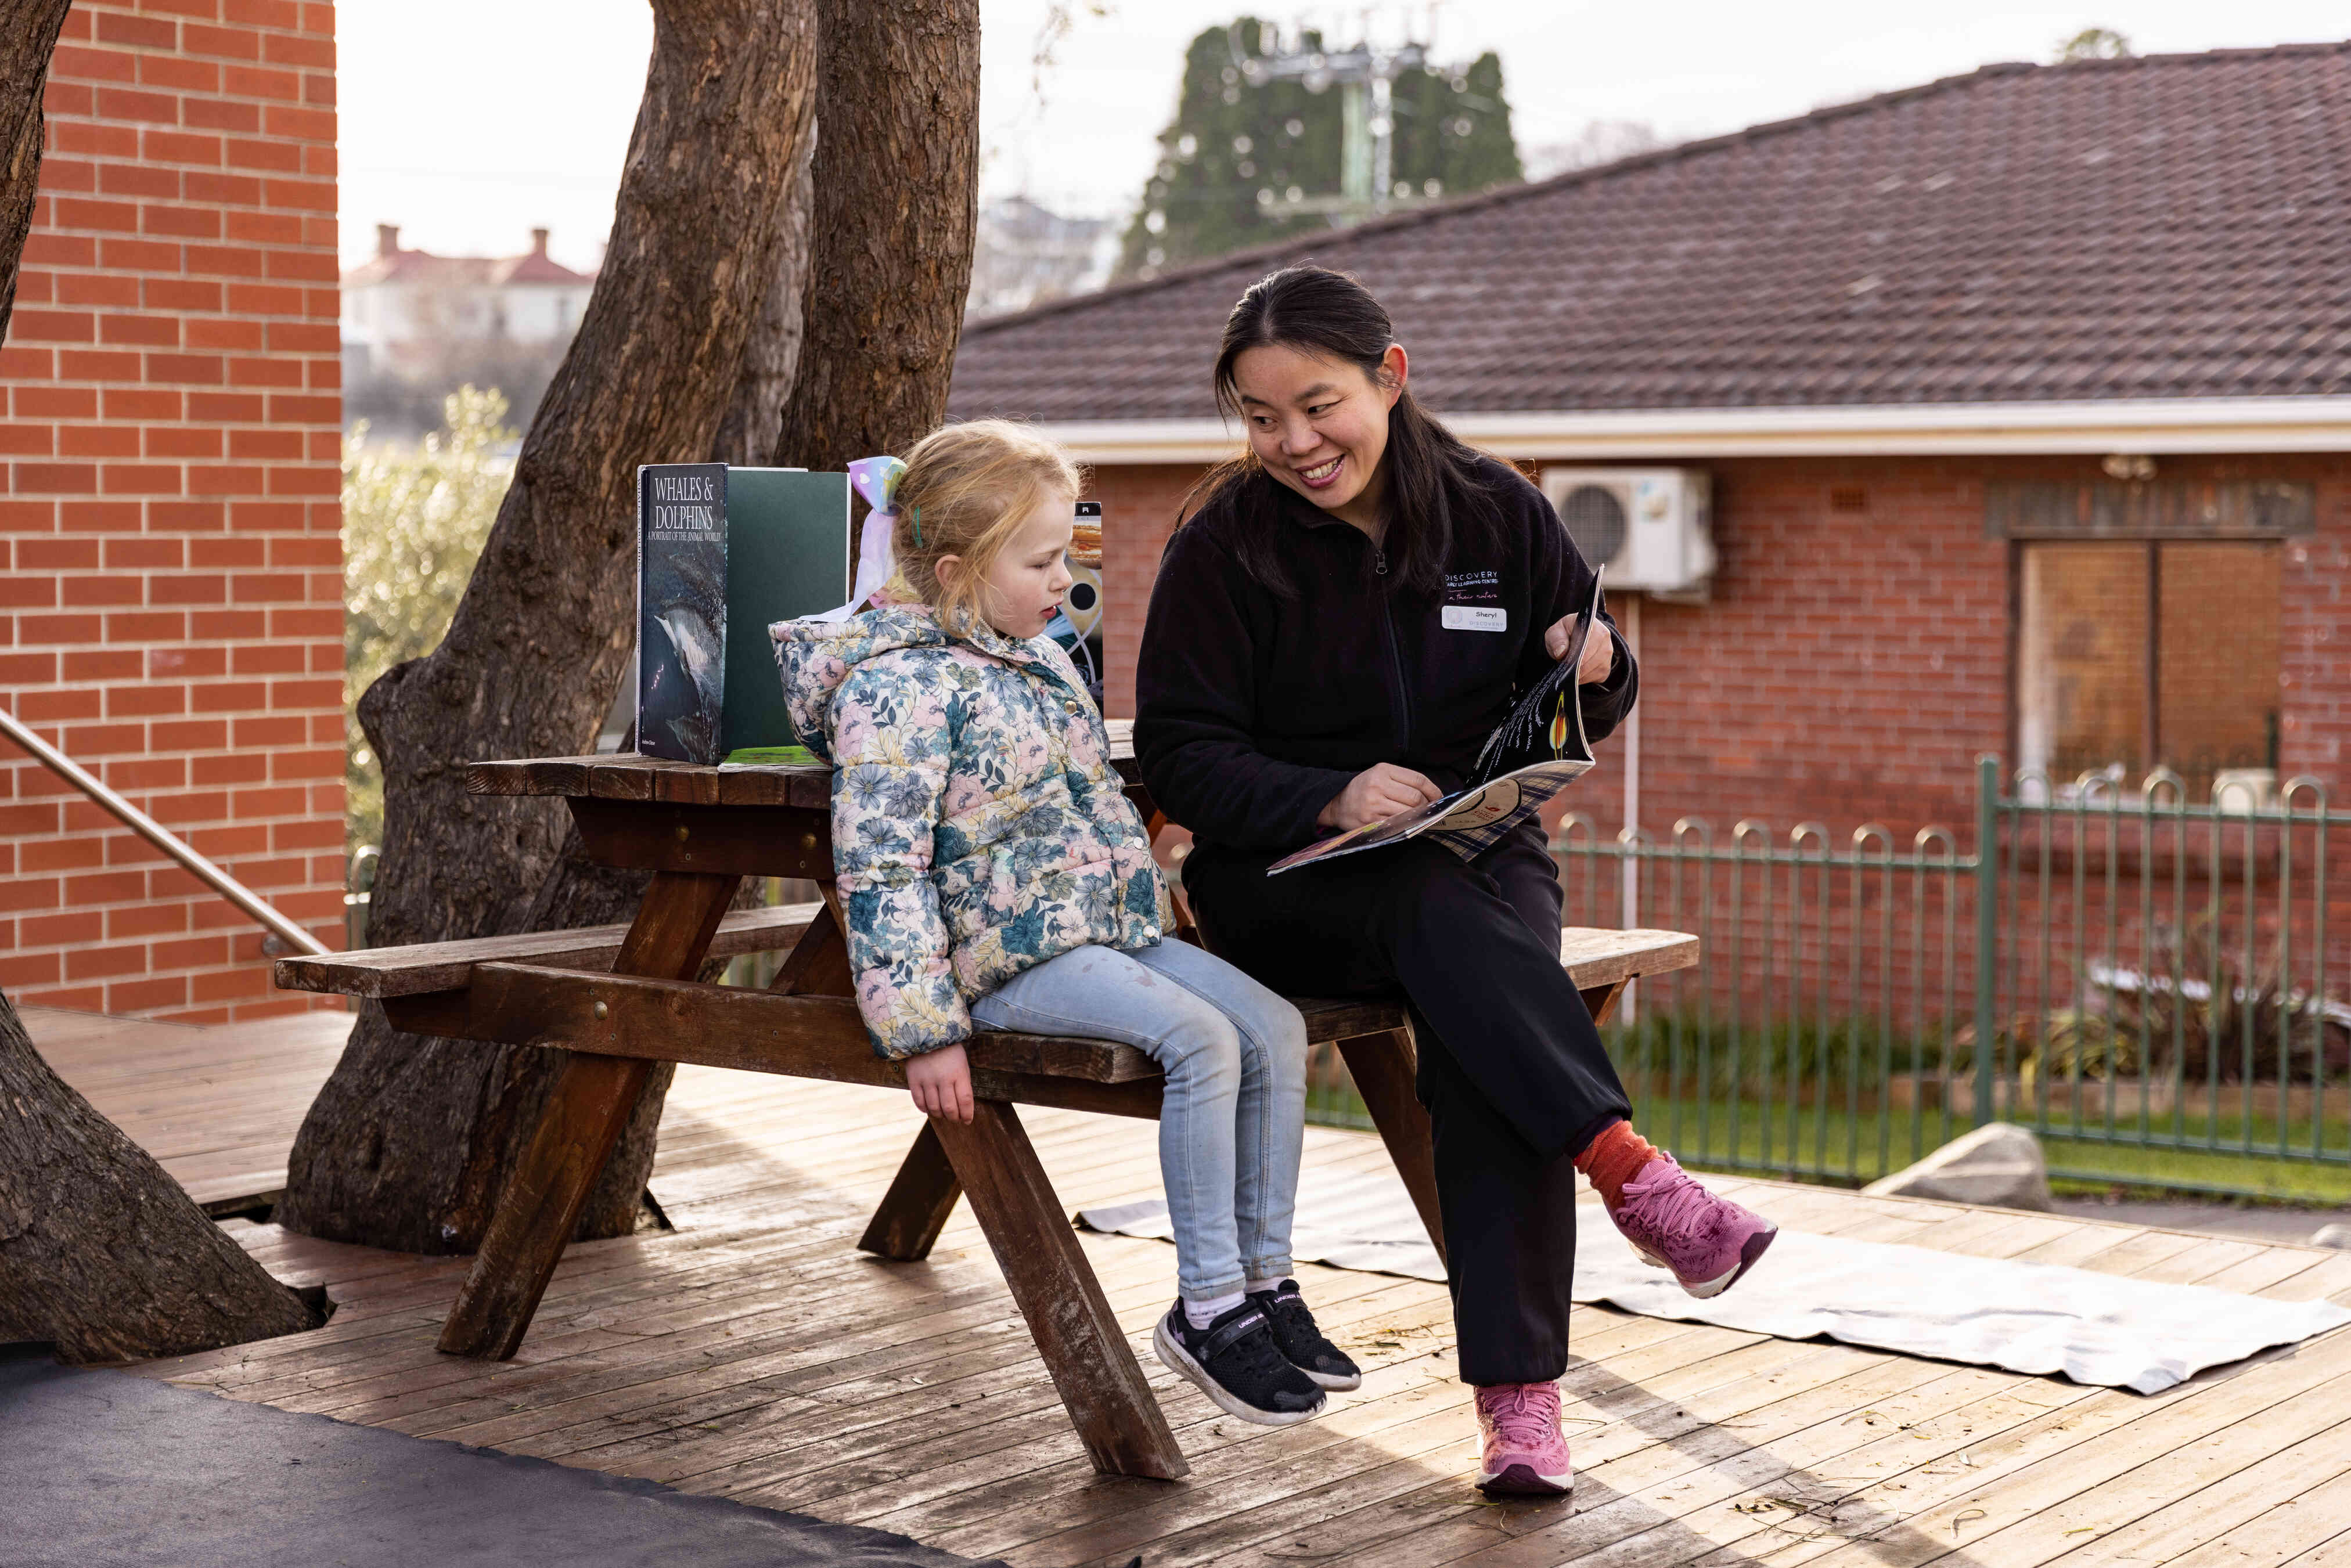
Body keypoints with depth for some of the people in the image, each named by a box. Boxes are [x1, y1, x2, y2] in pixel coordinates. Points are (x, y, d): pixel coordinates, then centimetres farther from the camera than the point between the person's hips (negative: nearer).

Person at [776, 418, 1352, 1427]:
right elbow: (881, 871, -19)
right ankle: (1207, 1307, -17)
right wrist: (924, 1028, -22)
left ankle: (1264, 1278, 2)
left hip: (1115, 927, 9)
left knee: (1274, 1024, -7)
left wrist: (1147, 883, 25)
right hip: (1011, 955, -9)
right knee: (1200, 1038, -26)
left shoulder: (1039, 657, 16)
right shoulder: (901, 686, -14)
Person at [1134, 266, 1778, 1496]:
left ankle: (1517, 1385, -35)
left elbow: (1588, 708, 13)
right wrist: (1332, 797, -25)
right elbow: (1178, 752, -8)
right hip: (1286, 885, -1)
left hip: (1481, 851, 2)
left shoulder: (1496, 513, 4)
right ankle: (1627, 1167, -45)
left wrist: (1588, 673, -13)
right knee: (1434, 907, -37)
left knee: (1475, 1024, -32)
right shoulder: (1222, 544, -3)